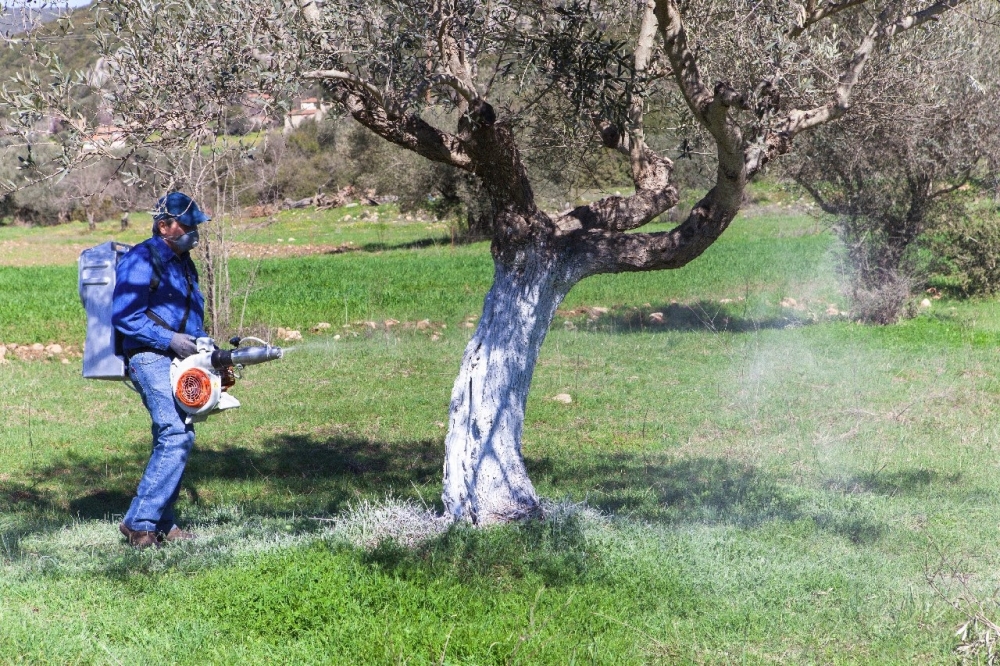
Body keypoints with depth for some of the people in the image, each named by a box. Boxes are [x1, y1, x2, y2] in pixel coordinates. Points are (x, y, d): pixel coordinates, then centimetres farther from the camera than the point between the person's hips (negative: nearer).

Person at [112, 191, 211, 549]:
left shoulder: (183, 263, 19)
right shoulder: (141, 261, -11)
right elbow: (124, 316, -17)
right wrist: (169, 339, -18)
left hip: (178, 359, 9)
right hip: (151, 358, -9)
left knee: (174, 438, 10)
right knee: (175, 436, -19)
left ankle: (161, 523, 18)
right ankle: (139, 522, -16)